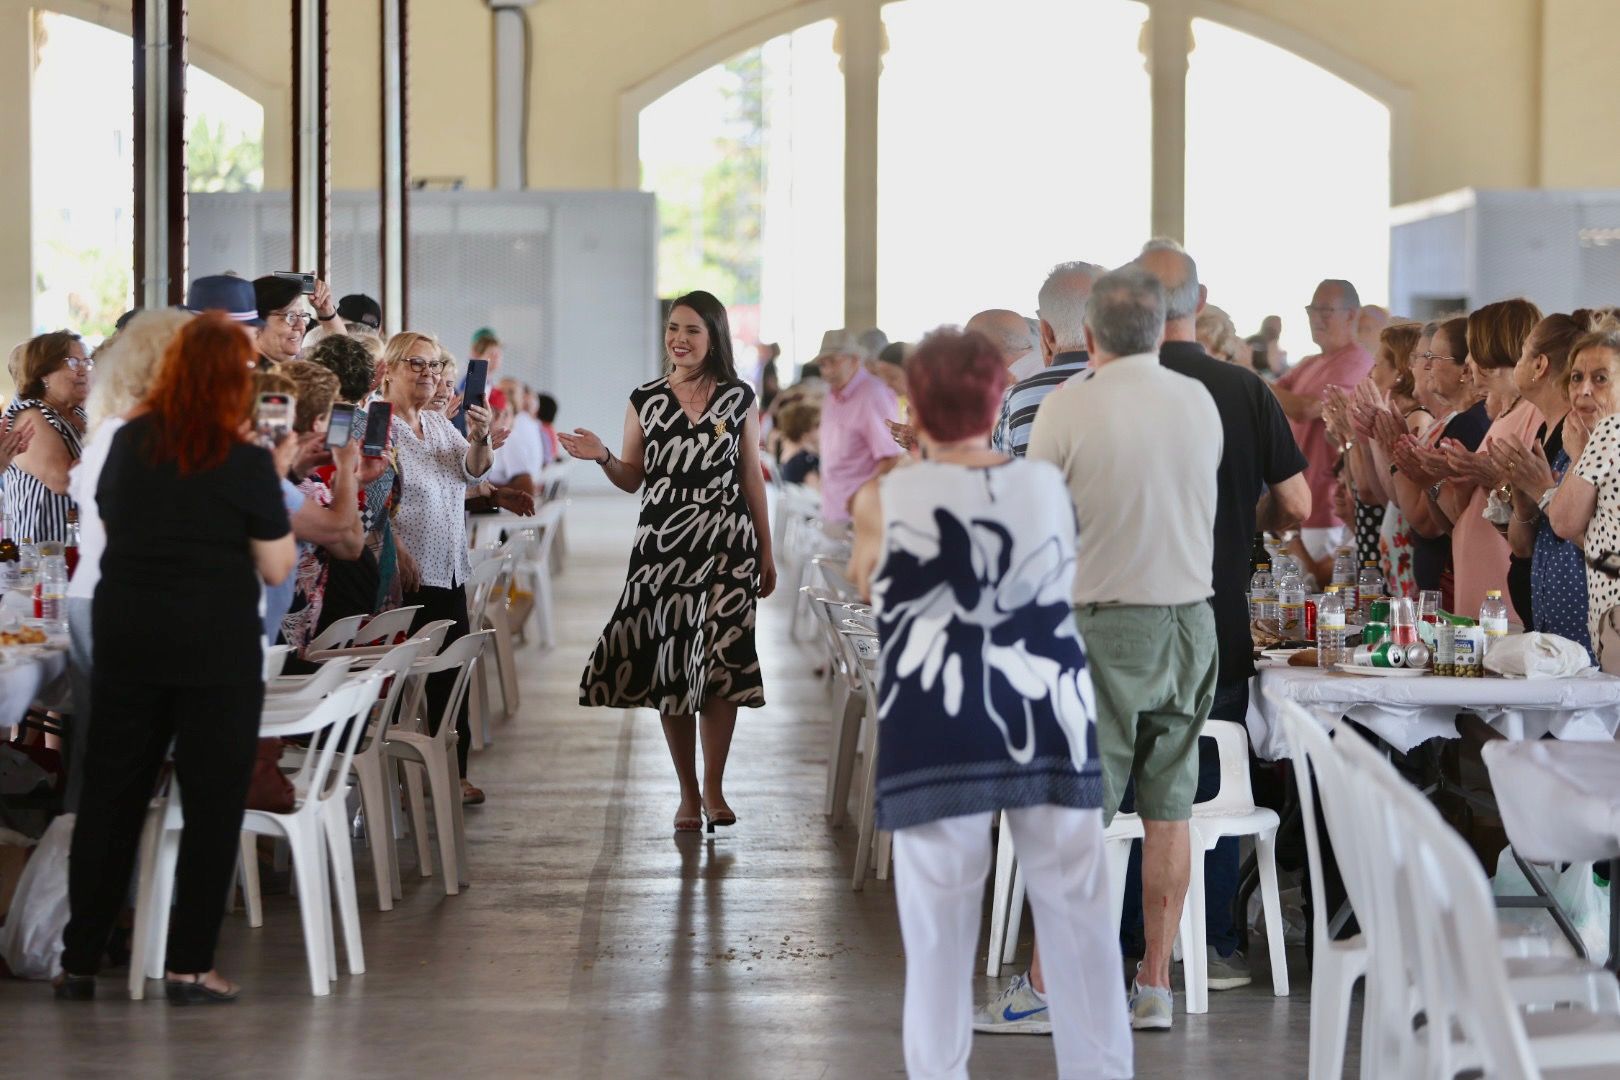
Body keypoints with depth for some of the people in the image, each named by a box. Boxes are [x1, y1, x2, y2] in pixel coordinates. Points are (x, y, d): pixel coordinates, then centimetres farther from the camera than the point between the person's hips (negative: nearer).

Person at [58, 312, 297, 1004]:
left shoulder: (129, 443, 3)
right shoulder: (245, 462, -9)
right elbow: (277, 568, -5)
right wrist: (276, 480, 4)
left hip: (127, 640, 4)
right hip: (217, 649, -4)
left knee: (109, 797, 10)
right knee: (212, 805, 4)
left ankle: (78, 963, 13)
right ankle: (189, 969, 4)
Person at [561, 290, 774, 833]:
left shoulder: (738, 399, 5)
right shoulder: (644, 400, 6)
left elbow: (752, 480, 8)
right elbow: (632, 479, 9)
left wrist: (766, 552, 9)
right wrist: (603, 458, -12)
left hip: (727, 544, -1)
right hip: (662, 544, 1)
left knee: (721, 660, -9)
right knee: (669, 664, 1)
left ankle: (714, 788, 1)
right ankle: (688, 791, 13)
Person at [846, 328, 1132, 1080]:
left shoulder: (884, 501, -2)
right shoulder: (1047, 486, 4)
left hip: (937, 733, -2)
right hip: (1049, 720, 2)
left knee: (939, 925, 6)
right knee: (1076, 914, 8)